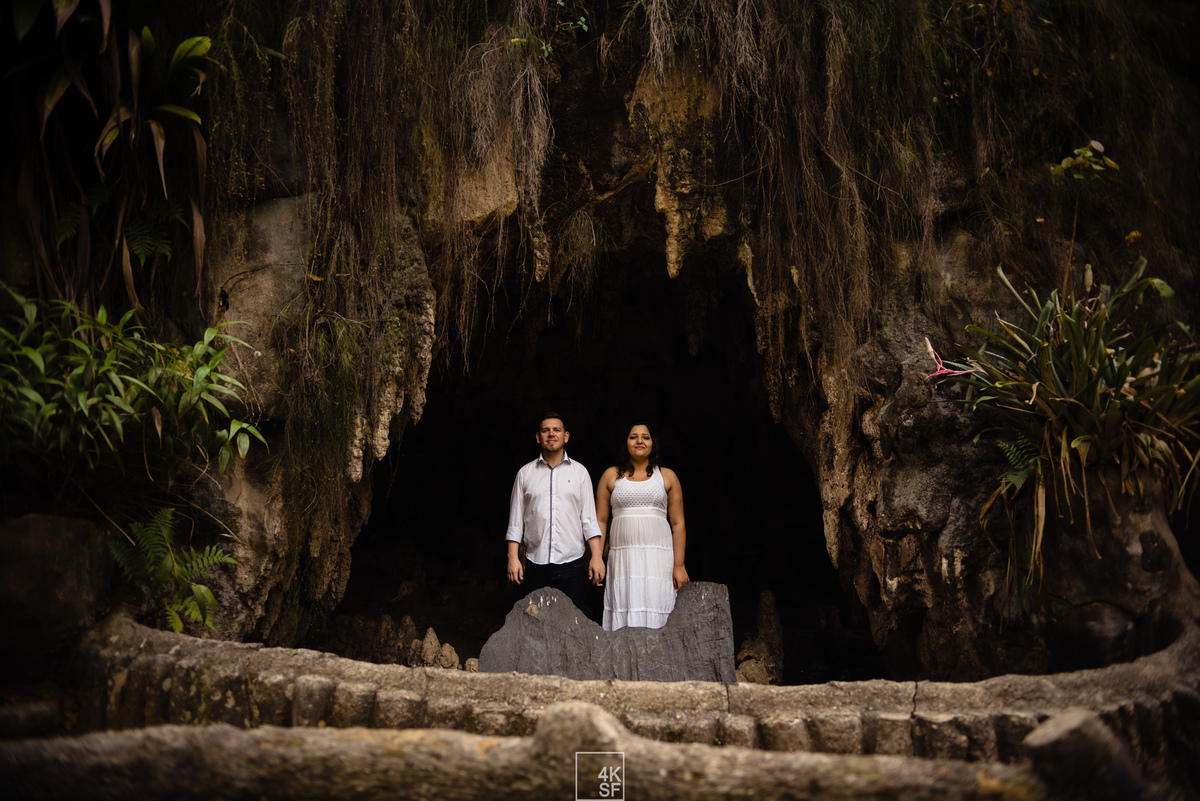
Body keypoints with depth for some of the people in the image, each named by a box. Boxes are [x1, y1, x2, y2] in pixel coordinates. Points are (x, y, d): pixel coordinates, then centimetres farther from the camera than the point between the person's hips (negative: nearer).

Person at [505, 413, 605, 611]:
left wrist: (596, 557, -3)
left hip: (571, 563, 0)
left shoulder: (579, 472, 9)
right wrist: (513, 558, 1)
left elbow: (589, 519, 5)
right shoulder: (525, 473, 9)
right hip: (535, 565, 1)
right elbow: (516, 520, 9)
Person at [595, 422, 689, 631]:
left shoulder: (667, 477, 11)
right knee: (623, 617, -6)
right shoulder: (611, 476, 13)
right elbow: (600, 520, 10)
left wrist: (679, 565, -1)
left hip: (658, 557, -1)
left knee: (655, 618, -7)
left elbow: (678, 524, 7)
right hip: (622, 558, 1)